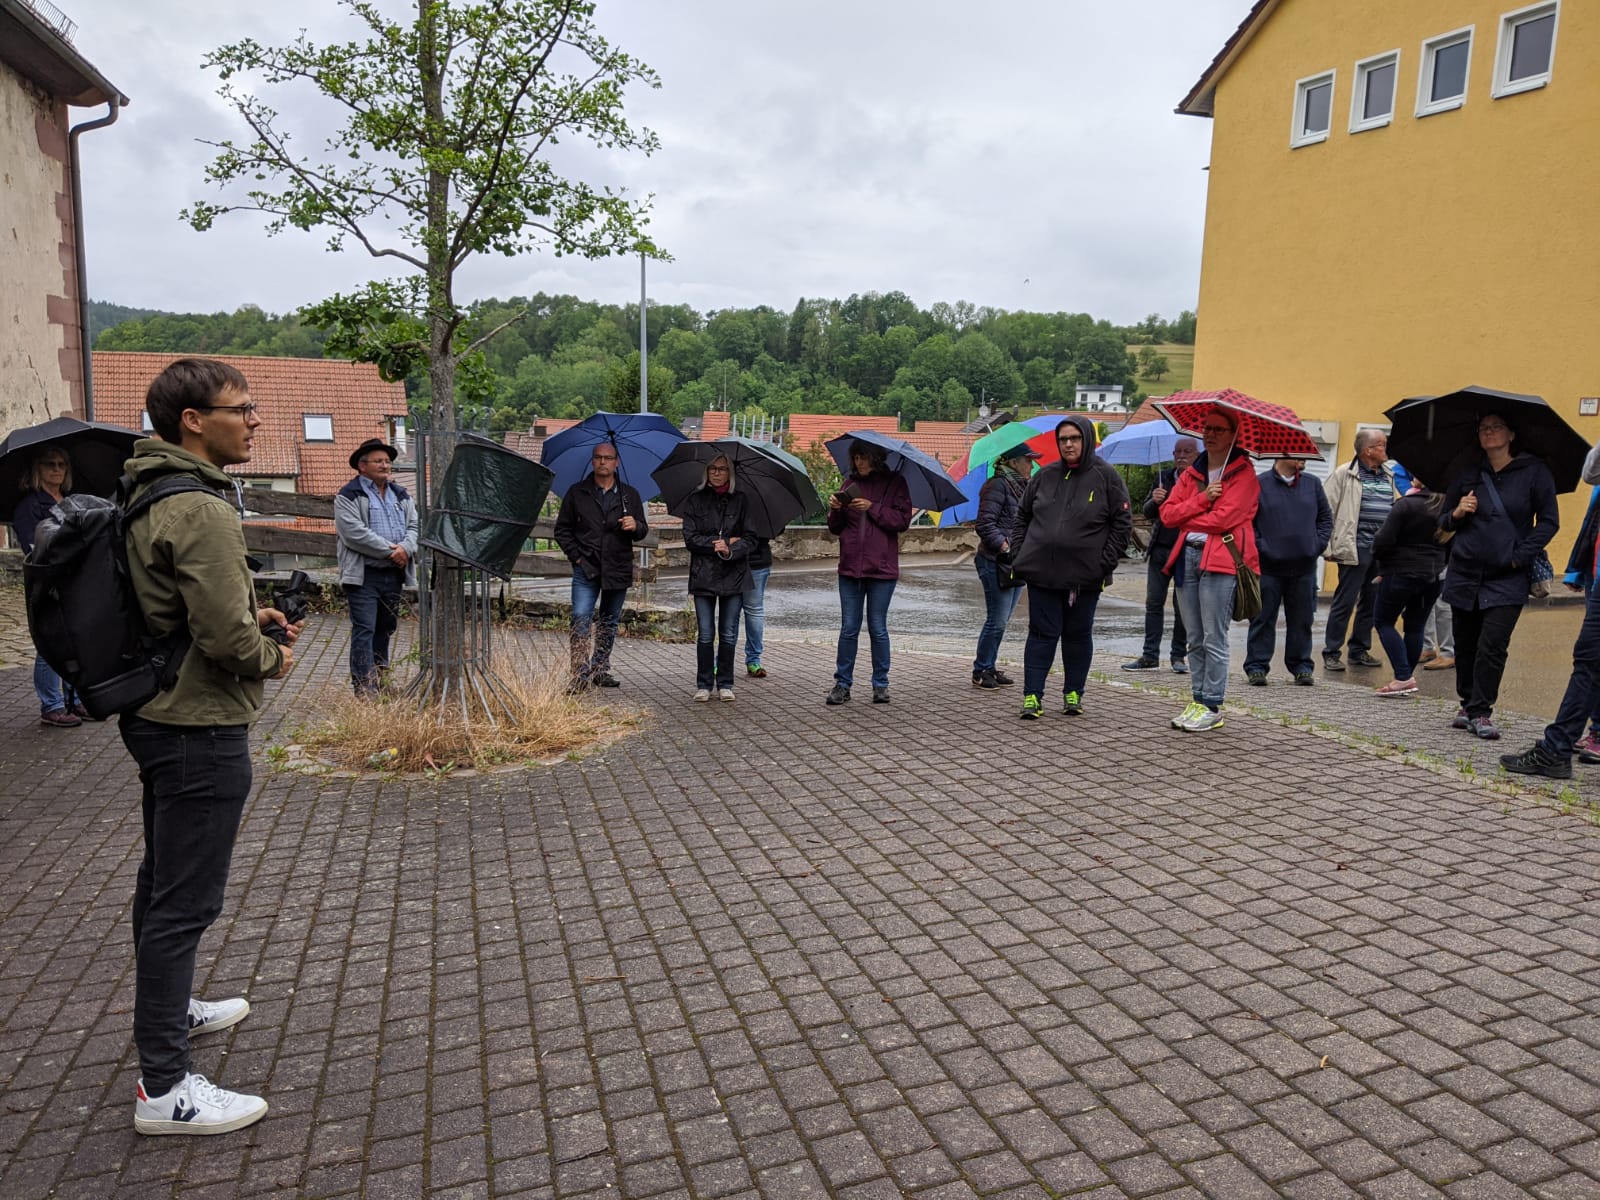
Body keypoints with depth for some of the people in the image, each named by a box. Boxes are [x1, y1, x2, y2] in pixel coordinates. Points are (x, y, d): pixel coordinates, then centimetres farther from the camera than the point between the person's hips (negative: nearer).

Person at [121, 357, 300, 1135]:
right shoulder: (202, 511, -22)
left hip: (155, 716, 11)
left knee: (163, 882, 24)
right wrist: (274, 658, -6)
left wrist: (251, 615, 10)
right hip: (200, 729, -11)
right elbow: (227, 639, -26)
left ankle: (170, 1008, 44)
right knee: (185, 902, -2)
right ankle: (164, 1088, 8)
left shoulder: (147, 496, 10)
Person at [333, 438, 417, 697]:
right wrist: (390, 551, -16)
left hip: (394, 574, 6)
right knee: (364, 629, -8)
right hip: (364, 575, -6)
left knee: (386, 628, 14)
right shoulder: (349, 496, -3)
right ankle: (364, 687, -7)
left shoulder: (401, 495, 17)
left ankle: (379, 677, 25)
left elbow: (414, 526, 9)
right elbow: (355, 533, -15)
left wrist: (405, 548, -13)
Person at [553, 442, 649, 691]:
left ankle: (600, 669, 24)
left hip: (618, 569, 2)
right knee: (581, 619, -12)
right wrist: (576, 556, -2)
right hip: (586, 569, -2)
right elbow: (562, 529, 10)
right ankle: (580, 674, -10)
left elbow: (643, 531, 11)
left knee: (609, 622, 11)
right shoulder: (577, 493, 6)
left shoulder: (629, 495, 9)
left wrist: (635, 526, -13)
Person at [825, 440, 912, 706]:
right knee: (848, 628, 5)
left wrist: (872, 508, -16)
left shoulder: (895, 484, 1)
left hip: (881, 567, -3)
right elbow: (836, 529, 12)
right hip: (850, 566, 3)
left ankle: (880, 684, 15)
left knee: (878, 628, 3)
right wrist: (835, 510, -8)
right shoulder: (850, 484, 11)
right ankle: (842, 684, 11)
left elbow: (903, 521, -9)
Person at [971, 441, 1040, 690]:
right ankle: (981, 671, 6)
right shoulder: (998, 485, -11)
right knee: (997, 621, -6)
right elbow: (985, 525, -17)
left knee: (1001, 620, 13)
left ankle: (990, 667, 22)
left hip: (1017, 563, 9)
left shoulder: (1022, 487, 18)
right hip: (996, 563, -9)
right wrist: (1005, 548, -19)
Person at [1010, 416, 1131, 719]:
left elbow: (1122, 523, -1)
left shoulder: (1106, 477, -1)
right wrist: (1019, 554, 5)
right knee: (1042, 633, 2)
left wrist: (1105, 564, -8)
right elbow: (1022, 516, 15)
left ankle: (1073, 694, 22)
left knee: (1078, 634, 10)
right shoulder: (1045, 476, 8)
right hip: (1041, 570, 2)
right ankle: (1032, 696, 5)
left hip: (1085, 575, -1)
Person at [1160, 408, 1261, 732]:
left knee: (1214, 640, -6)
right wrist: (1202, 499, -7)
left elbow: (1224, 518, -15)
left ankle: (1212, 707, 1)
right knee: (1194, 640, 10)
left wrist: (1187, 519, 0)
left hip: (1220, 559, -7)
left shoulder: (1243, 475, -2)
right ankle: (1197, 701, 17)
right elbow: (1167, 514, 7)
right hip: (1187, 556, 7)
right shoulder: (1191, 474, 18)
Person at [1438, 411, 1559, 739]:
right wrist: (1456, 514, -8)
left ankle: (1480, 712, -1)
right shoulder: (1467, 475, 8)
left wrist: (1521, 555, -9)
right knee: (1465, 645, 8)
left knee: (1492, 645, -10)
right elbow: (1443, 523, 14)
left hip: (1508, 578, -3)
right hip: (1465, 574, 3)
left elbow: (1549, 521, 0)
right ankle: (1468, 705, 22)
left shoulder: (1534, 472, 0)